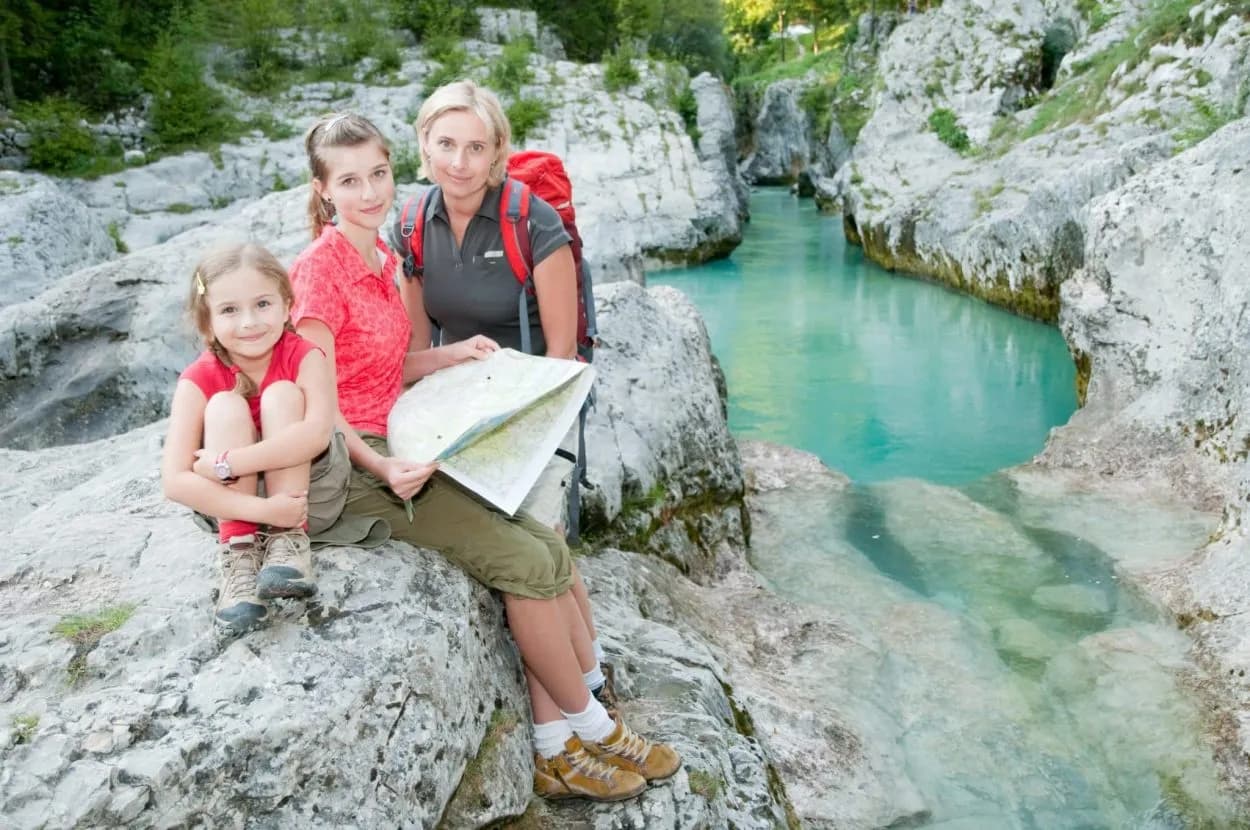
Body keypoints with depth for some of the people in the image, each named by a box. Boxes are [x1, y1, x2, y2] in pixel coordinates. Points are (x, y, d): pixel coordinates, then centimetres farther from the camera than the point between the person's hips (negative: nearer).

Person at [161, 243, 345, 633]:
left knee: (281, 395, -24)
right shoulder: (198, 381, -15)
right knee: (226, 407, -24)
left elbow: (317, 434, -35)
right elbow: (174, 481, -24)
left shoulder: (305, 358, -16)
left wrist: (225, 464, -37)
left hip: (309, 496, -1)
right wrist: (262, 509, -36)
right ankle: (240, 555, -28)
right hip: (235, 504, 1)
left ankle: (289, 540, -27)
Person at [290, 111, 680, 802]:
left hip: (405, 446, 8)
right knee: (526, 562, -14)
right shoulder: (319, 268, -14)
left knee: (546, 546, -5)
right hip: (360, 465, -8)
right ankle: (591, 725, 7)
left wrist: (448, 355, 0)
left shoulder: (381, 256, 11)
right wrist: (385, 469, -26)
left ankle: (556, 752, 1)